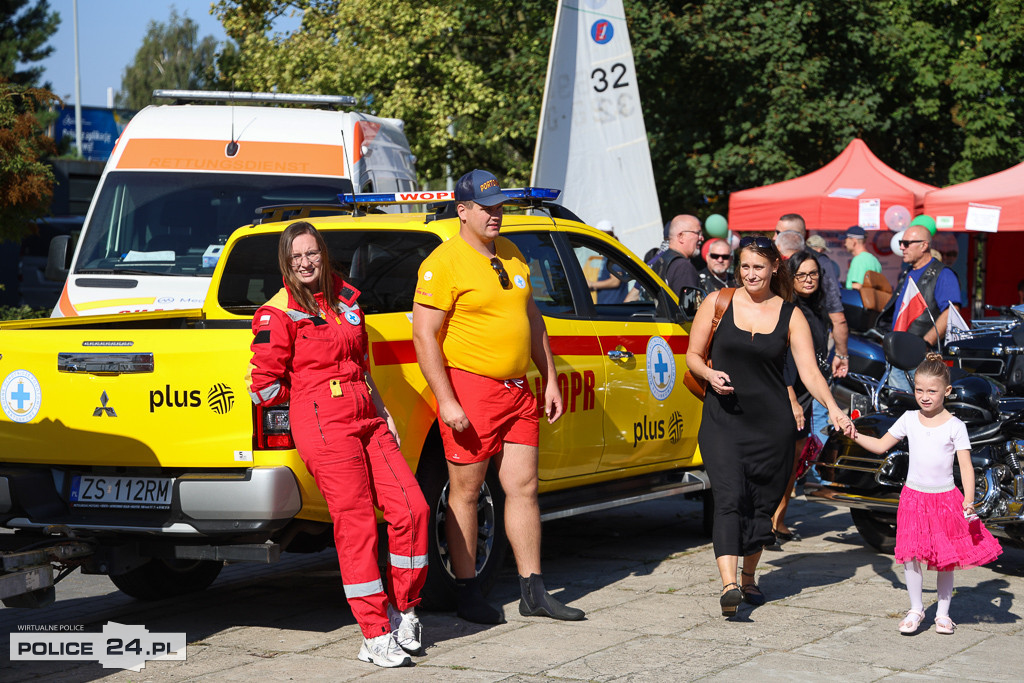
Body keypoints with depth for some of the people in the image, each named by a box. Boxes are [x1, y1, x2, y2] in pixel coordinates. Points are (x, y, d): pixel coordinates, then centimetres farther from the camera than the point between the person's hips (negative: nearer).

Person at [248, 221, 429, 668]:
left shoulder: (346, 299, 19)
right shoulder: (279, 314, -2)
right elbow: (264, 386, -4)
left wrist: (383, 413, 23)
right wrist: (314, 396, 8)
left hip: (368, 421, 7)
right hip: (324, 427, -7)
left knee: (411, 509, -3)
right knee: (357, 526, -9)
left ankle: (403, 610, 15)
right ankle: (375, 637, -3)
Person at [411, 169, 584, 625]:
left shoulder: (512, 255, 14)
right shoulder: (444, 263, -10)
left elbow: (533, 319, 22)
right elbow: (424, 336, -13)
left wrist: (550, 380, 16)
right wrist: (446, 401, -19)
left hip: (517, 390, 7)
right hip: (469, 387, -7)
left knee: (524, 487, 7)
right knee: (465, 491, 0)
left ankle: (534, 593, 12)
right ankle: (467, 593, 8)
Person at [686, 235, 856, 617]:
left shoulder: (790, 316, 4)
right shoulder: (718, 303, 3)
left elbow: (809, 372, -3)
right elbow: (692, 356, 9)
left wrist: (832, 408, -19)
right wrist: (710, 374, -13)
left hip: (772, 423, 2)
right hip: (722, 418, -2)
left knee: (762, 503, 6)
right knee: (729, 498, -16)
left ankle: (748, 577, 25)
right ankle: (728, 584, -26)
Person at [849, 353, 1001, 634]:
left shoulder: (955, 426, -5)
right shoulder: (909, 420, 3)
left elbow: (966, 466, -6)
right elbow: (881, 445, 11)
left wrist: (969, 501, -15)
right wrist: (855, 436, -3)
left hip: (946, 499, -2)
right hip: (914, 497, 2)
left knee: (946, 558, 4)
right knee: (912, 556, -5)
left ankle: (943, 612, 17)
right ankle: (916, 609, 9)